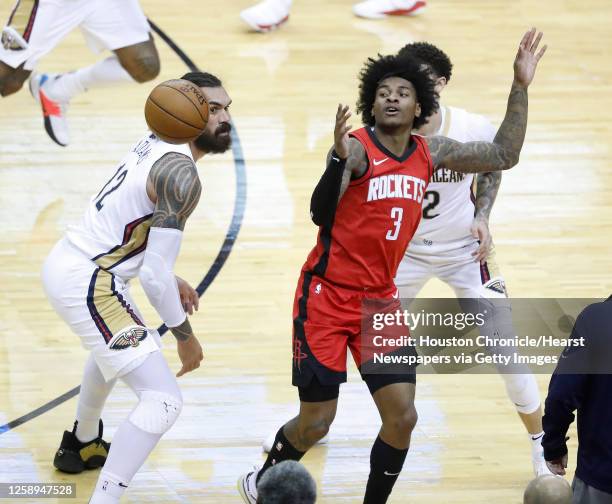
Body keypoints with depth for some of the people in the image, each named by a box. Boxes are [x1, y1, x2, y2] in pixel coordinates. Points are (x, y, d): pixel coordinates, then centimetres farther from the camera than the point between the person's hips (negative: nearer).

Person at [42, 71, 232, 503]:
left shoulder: (156, 142, 8)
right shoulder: (182, 176, -20)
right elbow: (153, 273, -23)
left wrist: (170, 280, 23)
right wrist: (184, 335, -10)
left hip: (64, 261, 10)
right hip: (88, 285, -10)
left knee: (113, 347, 41)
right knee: (163, 401, -14)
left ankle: (82, 445, 62)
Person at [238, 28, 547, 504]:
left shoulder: (431, 153, 4)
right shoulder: (356, 147, -15)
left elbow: (503, 156, 10)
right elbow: (321, 215, -26)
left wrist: (520, 87, 3)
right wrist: (339, 157, -43)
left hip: (380, 299, 5)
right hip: (327, 297, -5)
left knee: (403, 417, -3)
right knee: (316, 423, -1)